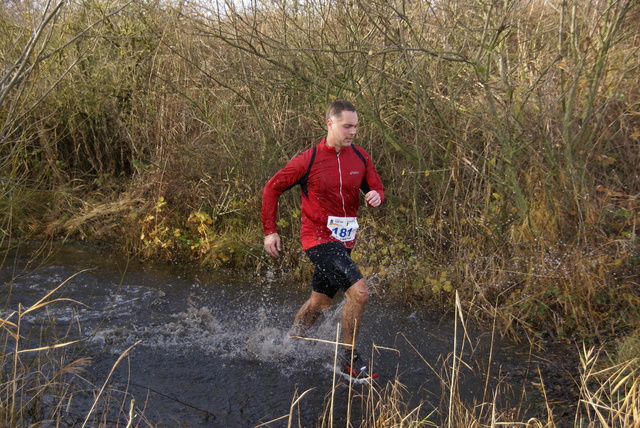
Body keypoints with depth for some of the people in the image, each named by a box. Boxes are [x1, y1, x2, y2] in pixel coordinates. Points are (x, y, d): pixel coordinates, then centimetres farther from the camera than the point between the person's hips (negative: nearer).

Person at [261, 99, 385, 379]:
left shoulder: (360, 157, 2)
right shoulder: (308, 160, -12)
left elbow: (377, 189, 10)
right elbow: (272, 189, -2)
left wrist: (376, 196, -16)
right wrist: (270, 231, -4)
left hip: (343, 241, 7)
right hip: (318, 238, -7)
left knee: (320, 303, 19)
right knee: (358, 292, -20)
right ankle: (350, 360, -5)